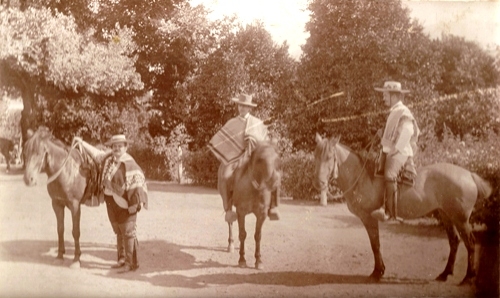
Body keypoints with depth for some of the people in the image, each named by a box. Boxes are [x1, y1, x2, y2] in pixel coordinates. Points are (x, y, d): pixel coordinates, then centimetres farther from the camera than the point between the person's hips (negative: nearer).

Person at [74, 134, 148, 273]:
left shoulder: (129, 163, -17)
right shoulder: (108, 158, 6)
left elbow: (138, 180, -22)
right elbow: (96, 153, 22)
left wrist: (139, 200, -28)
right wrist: (82, 142, 28)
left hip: (125, 204, -8)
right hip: (111, 203, 8)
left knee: (128, 232, -4)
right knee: (119, 232, 18)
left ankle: (131, 263, 1)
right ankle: (122, 259, 29)